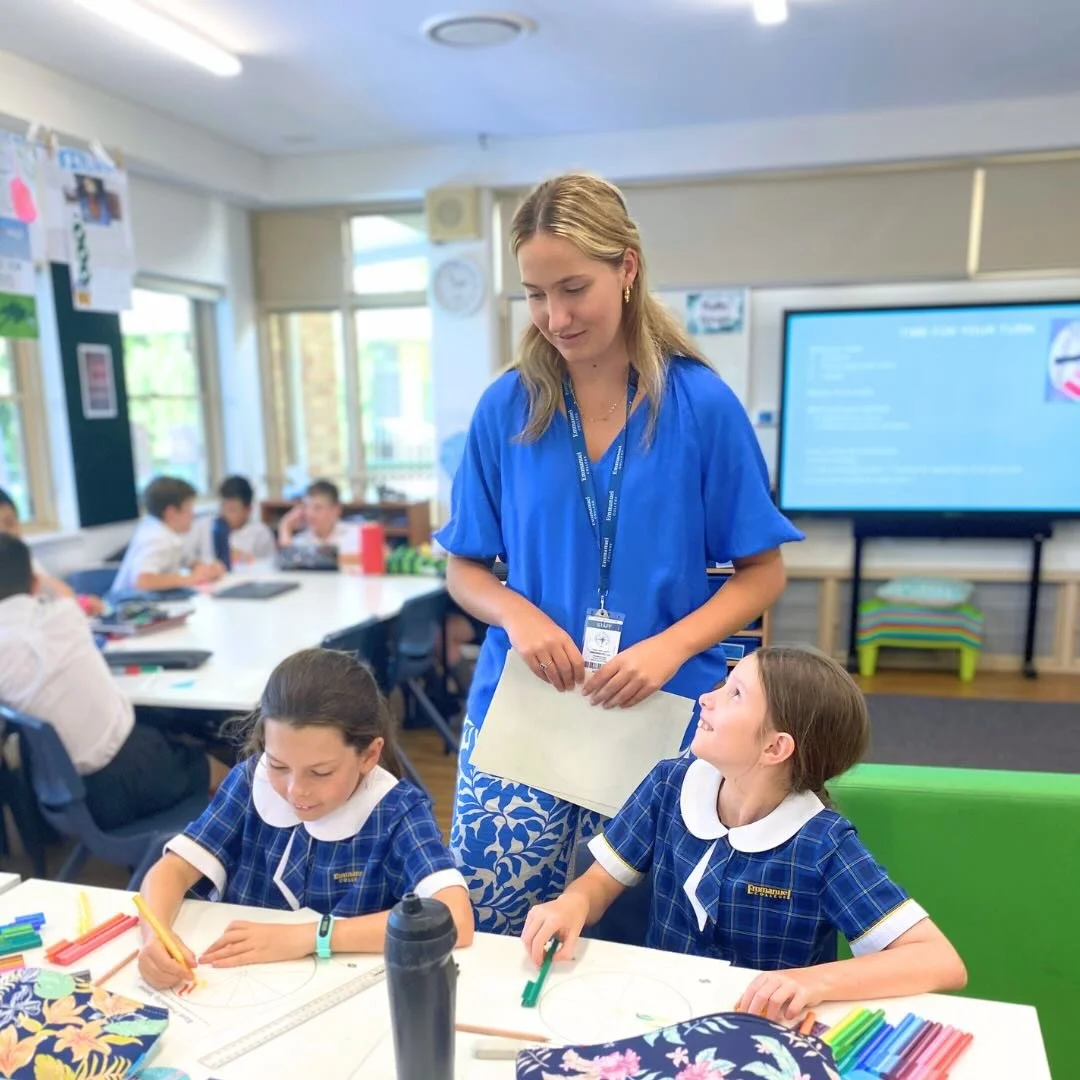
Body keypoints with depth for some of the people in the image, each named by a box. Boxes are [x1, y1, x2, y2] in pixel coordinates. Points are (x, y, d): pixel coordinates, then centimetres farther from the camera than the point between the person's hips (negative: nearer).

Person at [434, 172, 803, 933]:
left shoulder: (702, 404, -5)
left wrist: (671, 647, -17)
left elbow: (763, 573, -1)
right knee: (481, 933, 5)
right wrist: (519, 614, -15)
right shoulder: (506, 407, -1)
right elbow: (465, 569, 6)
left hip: (663, 717, -1)